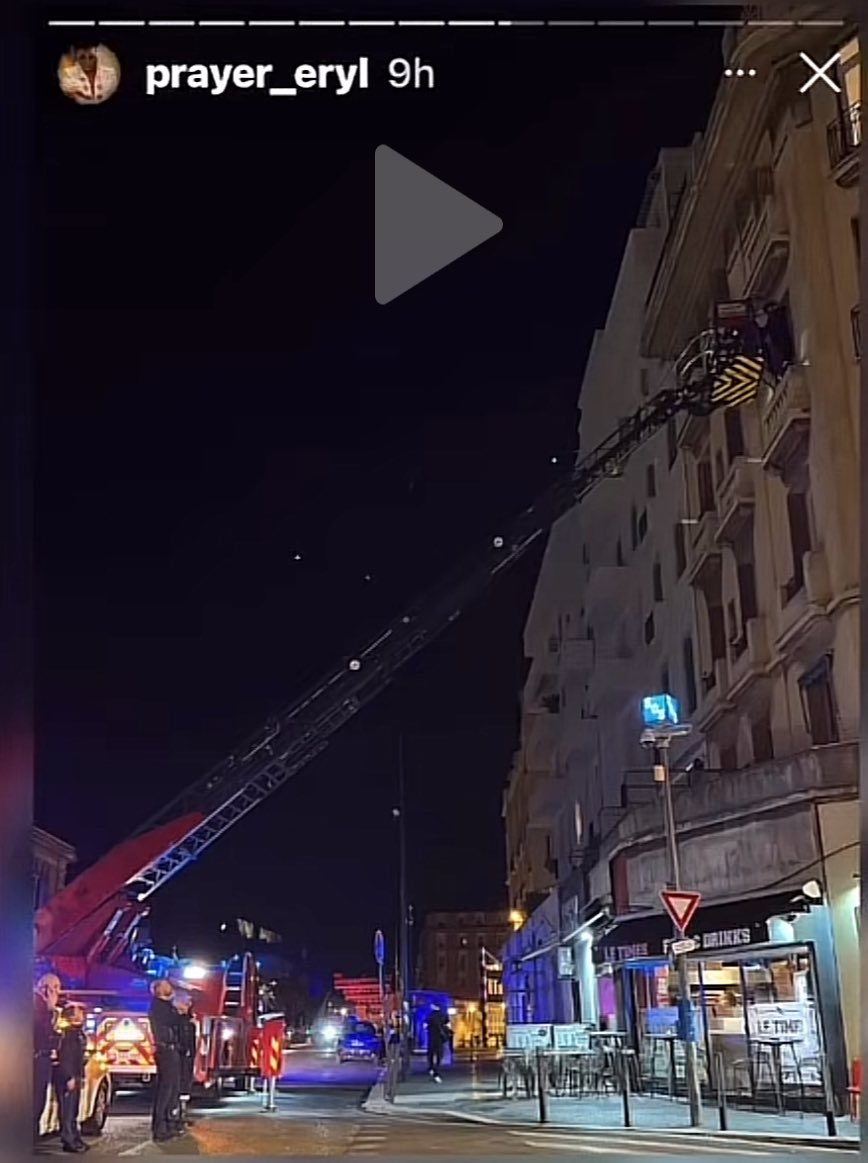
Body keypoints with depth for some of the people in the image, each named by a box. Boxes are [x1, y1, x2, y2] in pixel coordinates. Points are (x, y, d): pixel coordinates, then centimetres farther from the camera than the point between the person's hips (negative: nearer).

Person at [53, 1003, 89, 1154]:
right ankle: (68, 1140, -6)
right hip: (67, 1077, -10)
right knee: (67, 1109, -7)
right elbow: (64, 1057, -21)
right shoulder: (68, 1032, -15)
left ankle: (75, 1138, 21)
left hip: (75, 1076, 10)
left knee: (74, 1109, 15)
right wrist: (70, 1077, -23)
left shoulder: (79, 1033, 15)